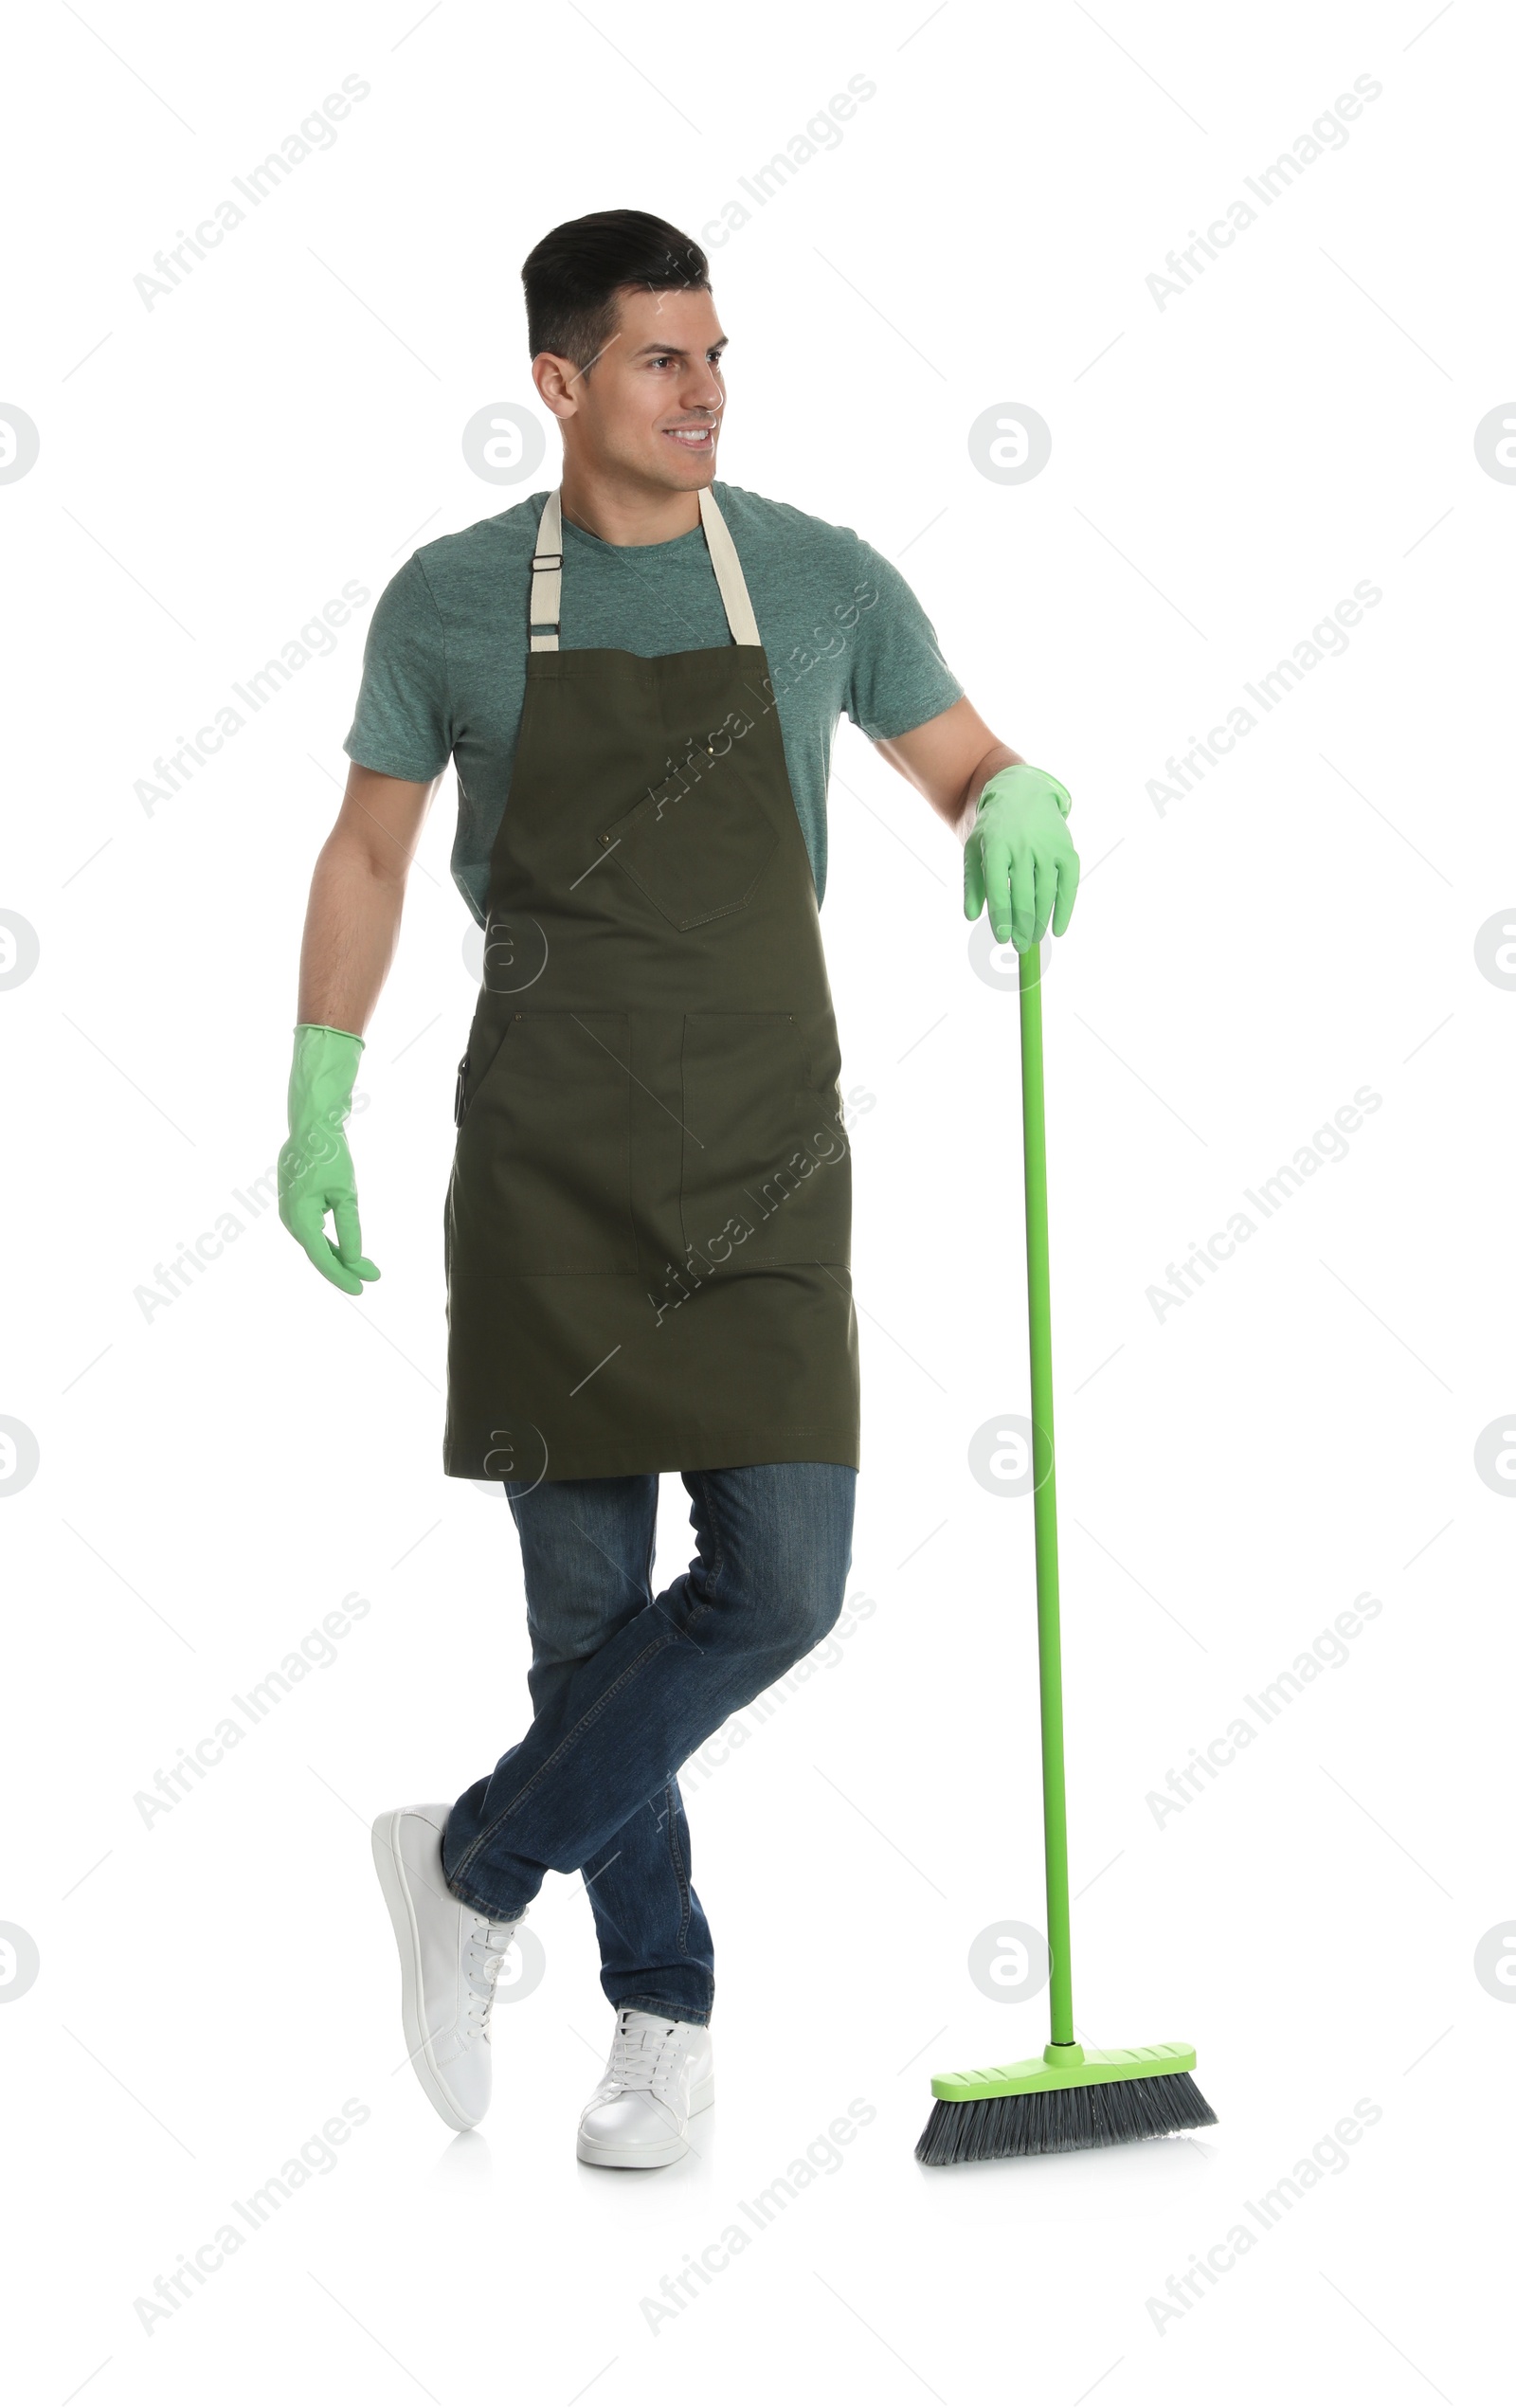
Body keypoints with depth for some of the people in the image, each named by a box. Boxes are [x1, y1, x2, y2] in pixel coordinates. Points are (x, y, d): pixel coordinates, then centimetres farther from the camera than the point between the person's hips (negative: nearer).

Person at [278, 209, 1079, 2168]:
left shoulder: (821, 579, 3)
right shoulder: (451, 601, 2)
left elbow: (966, 764, 12)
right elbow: (368, 853, 10)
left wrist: (1015, 805, -13)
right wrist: (316, 1106, 5)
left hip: (762, 1162, 1)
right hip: (545, 1168, -1)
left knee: (778, 1585, -10)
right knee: (588, 1607, 3)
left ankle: (475, 1868, 10)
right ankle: (663, 2009, 20)